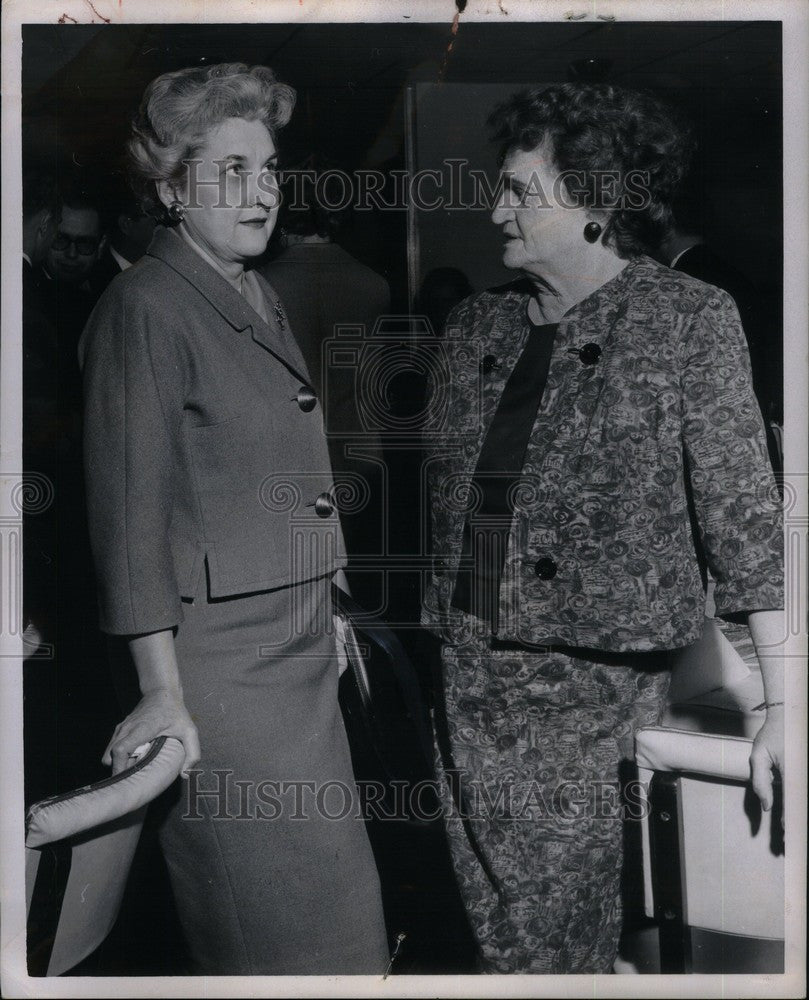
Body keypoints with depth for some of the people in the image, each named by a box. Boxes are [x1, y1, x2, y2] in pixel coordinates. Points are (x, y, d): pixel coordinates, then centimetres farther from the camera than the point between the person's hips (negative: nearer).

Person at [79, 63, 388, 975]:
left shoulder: (264, 303, 14)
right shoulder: (144, 309, -12)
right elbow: (130, 510, -16)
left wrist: (326, 621, 17)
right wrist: (162, 692, -18)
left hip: (301, 652, 8)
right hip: (217, 665, -8)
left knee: (340, 910, 15)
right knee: (296, 939, 1)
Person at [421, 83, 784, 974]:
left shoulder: (689, 319, -5)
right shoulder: (476, 324, 9)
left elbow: (742, 511, -8)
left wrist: (782, 705, -12)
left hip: (595, 673, -5)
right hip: (472, 666, 5)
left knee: (554, 939, 1)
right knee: (497, 923, 12)